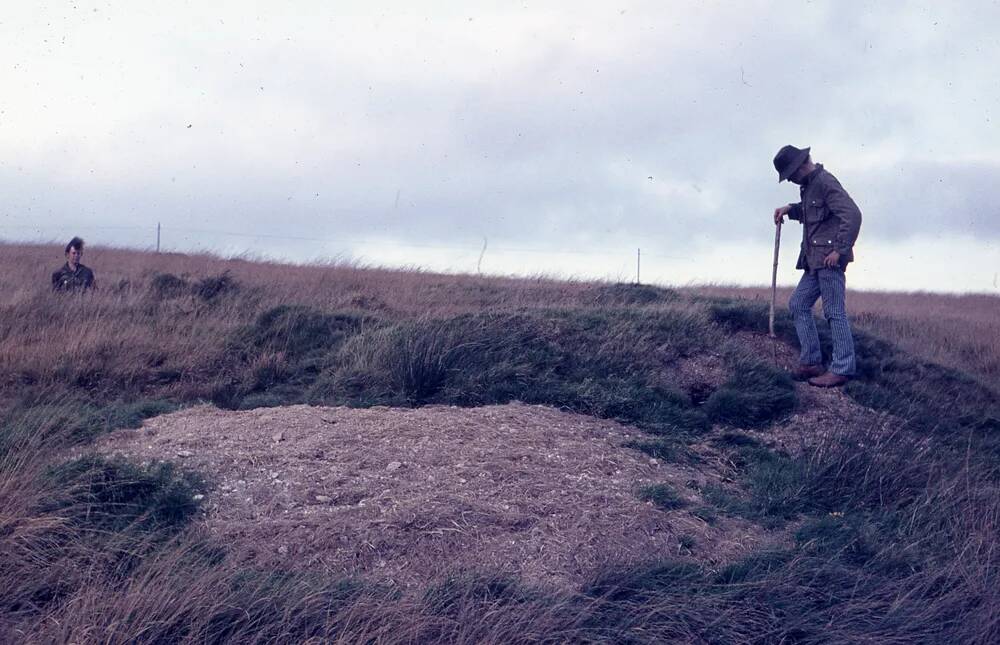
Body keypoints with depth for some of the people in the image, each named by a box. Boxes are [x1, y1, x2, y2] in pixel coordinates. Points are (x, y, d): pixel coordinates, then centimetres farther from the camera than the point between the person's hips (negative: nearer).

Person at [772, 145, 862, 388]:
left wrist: (840, 250, -21)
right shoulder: (808, 185, 16)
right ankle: (810, 362, 13)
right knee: (798, 303, 11)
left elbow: (853, 215, -22)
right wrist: (790, 209, 17)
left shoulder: (825, 182, -14)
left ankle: (842, 369, -4)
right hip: (815, 261, 10)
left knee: (834, 312, -7)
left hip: (829, 260, -10)